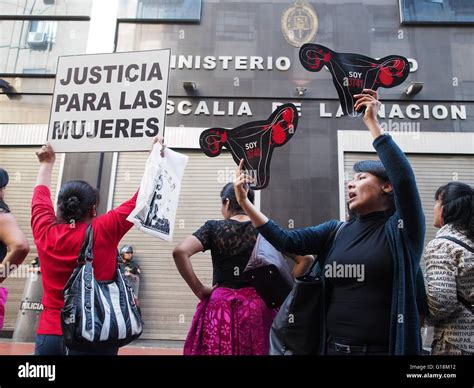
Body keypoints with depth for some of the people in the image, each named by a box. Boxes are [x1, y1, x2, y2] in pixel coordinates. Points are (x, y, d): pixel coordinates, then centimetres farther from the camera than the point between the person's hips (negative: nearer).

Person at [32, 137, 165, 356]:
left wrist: (46, 163, 31)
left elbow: (40, 197, 15)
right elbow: (140, 200, -4)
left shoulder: (45, 232, -4)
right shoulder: (104, 231, -13)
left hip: (49, 334, 3)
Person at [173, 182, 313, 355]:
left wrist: (199, 290, -10)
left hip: (221, 305, -1)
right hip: (258, 306, 2)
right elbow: (305, 258, -2)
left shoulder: (213, 228, -4)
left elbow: (180, 252, -16)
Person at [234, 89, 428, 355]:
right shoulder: (336, 231, 6)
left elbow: (404, 176, -23)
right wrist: (244, 201, -6)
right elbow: (287, 241, -3)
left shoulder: (401, 229, -6)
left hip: (385, 349, -4)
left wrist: (372, 122, -16)